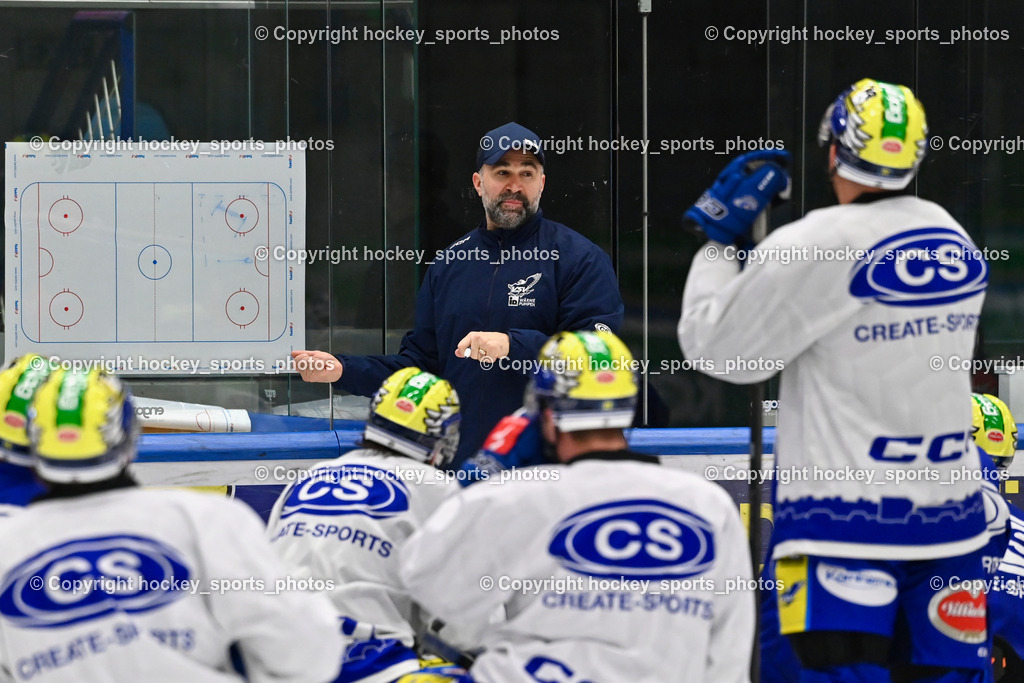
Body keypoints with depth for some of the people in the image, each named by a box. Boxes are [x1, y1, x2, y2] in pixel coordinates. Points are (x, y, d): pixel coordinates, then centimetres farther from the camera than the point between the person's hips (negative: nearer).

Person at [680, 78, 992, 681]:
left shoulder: (811, 248, -13)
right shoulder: (955, 240, 7)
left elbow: (716, 347, -4)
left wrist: (720, 241, 8)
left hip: (846, 514, -6)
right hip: (950, 513, 6)